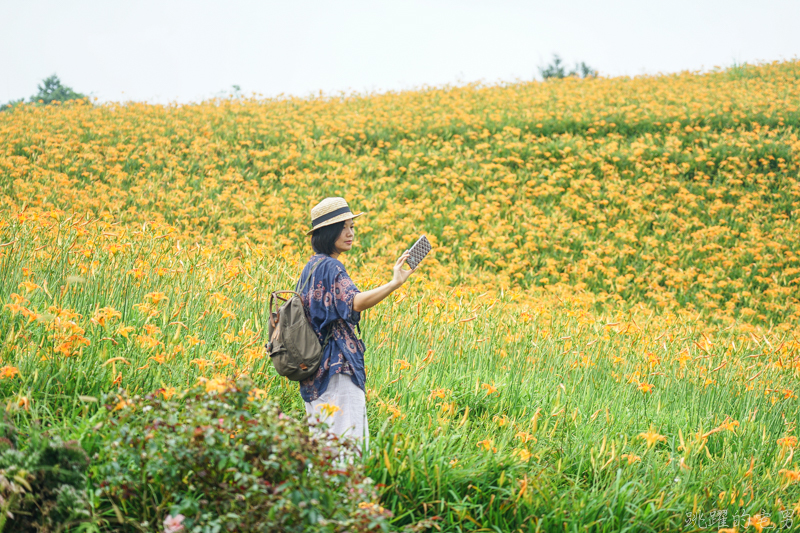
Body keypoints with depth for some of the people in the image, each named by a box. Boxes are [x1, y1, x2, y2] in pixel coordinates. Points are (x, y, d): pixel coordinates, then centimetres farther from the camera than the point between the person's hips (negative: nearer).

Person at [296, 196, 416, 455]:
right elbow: (354, 302, -31)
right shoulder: (329, 266, -13)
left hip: (314, 371, 10)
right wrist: (394, 284, -43)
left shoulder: (311, 266, 16)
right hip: (338, 367, -10)